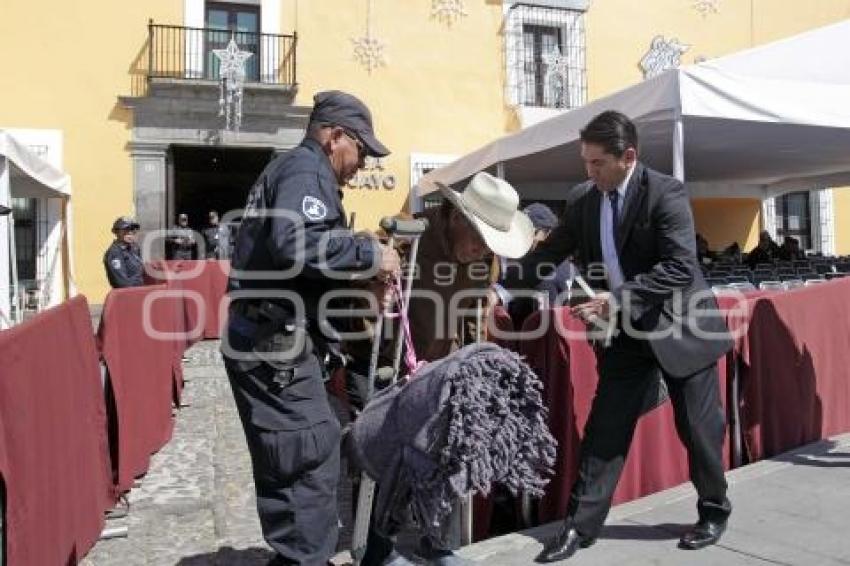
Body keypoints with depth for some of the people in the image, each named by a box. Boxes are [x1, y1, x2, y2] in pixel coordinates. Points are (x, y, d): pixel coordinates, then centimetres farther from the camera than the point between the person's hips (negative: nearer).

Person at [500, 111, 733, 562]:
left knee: (698, 428, 10)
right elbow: (550, 253, 6)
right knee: (604, 428, 4)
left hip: (679, 326, -4)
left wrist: (617, 298, -31)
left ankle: (714, 513, 34)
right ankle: (580, 526, 14)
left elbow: (681, 268, -25)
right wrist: (507, 289, -5)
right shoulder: (587, 201, 1)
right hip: (626, 333, 5)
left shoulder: (666, 193, -17)